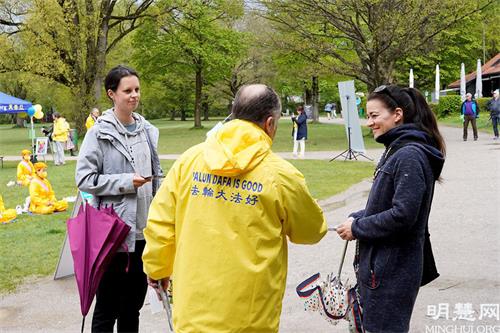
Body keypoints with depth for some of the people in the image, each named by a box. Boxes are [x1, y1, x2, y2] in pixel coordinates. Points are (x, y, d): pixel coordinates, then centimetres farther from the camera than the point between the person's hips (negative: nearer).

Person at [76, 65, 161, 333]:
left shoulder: (147, 131, 8)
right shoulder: (99, 132, -8)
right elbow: (84, 179, -9)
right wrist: (125, 182, -16)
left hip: (144, 230, 5)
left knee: (133, 305, 17)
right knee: (107, 307, 5)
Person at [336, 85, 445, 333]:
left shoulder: (410, 156, -19)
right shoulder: (396, 150, 12)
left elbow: (403, 215, -25)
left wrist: (357, 228, -14)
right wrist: (358, 218, 2)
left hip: (391, 272, -10)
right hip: (380, 264, 10)